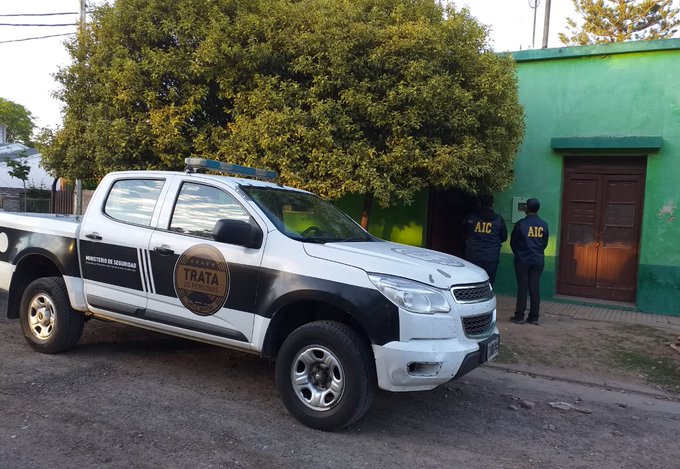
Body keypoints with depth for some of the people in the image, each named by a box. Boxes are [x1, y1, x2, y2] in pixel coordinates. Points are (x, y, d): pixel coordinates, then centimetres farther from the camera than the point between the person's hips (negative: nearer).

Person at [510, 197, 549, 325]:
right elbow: (545, 243, 10)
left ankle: (519, 316, 3)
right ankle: (534, 317, 10)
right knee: (535, 288, 7)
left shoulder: (521, 224, -9)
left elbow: (513, 242, -1)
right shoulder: (544, 225, 2)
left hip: (523, 260, -3)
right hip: (538, 260, 3)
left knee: (522, 288, 1)